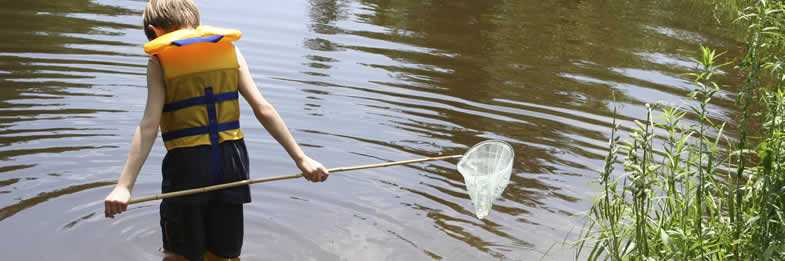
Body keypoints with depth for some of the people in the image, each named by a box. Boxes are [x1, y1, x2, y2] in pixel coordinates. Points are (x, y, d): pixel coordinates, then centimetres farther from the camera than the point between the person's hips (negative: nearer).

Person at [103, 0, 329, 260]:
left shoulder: (159, 60, -2)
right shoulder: (229, 48, 7)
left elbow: (149, 125, -13)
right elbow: (263, 108, 0)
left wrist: (124, 185, -16)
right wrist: (300, 157, 2)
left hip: (187, 162, -3)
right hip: (230, 159, 3)